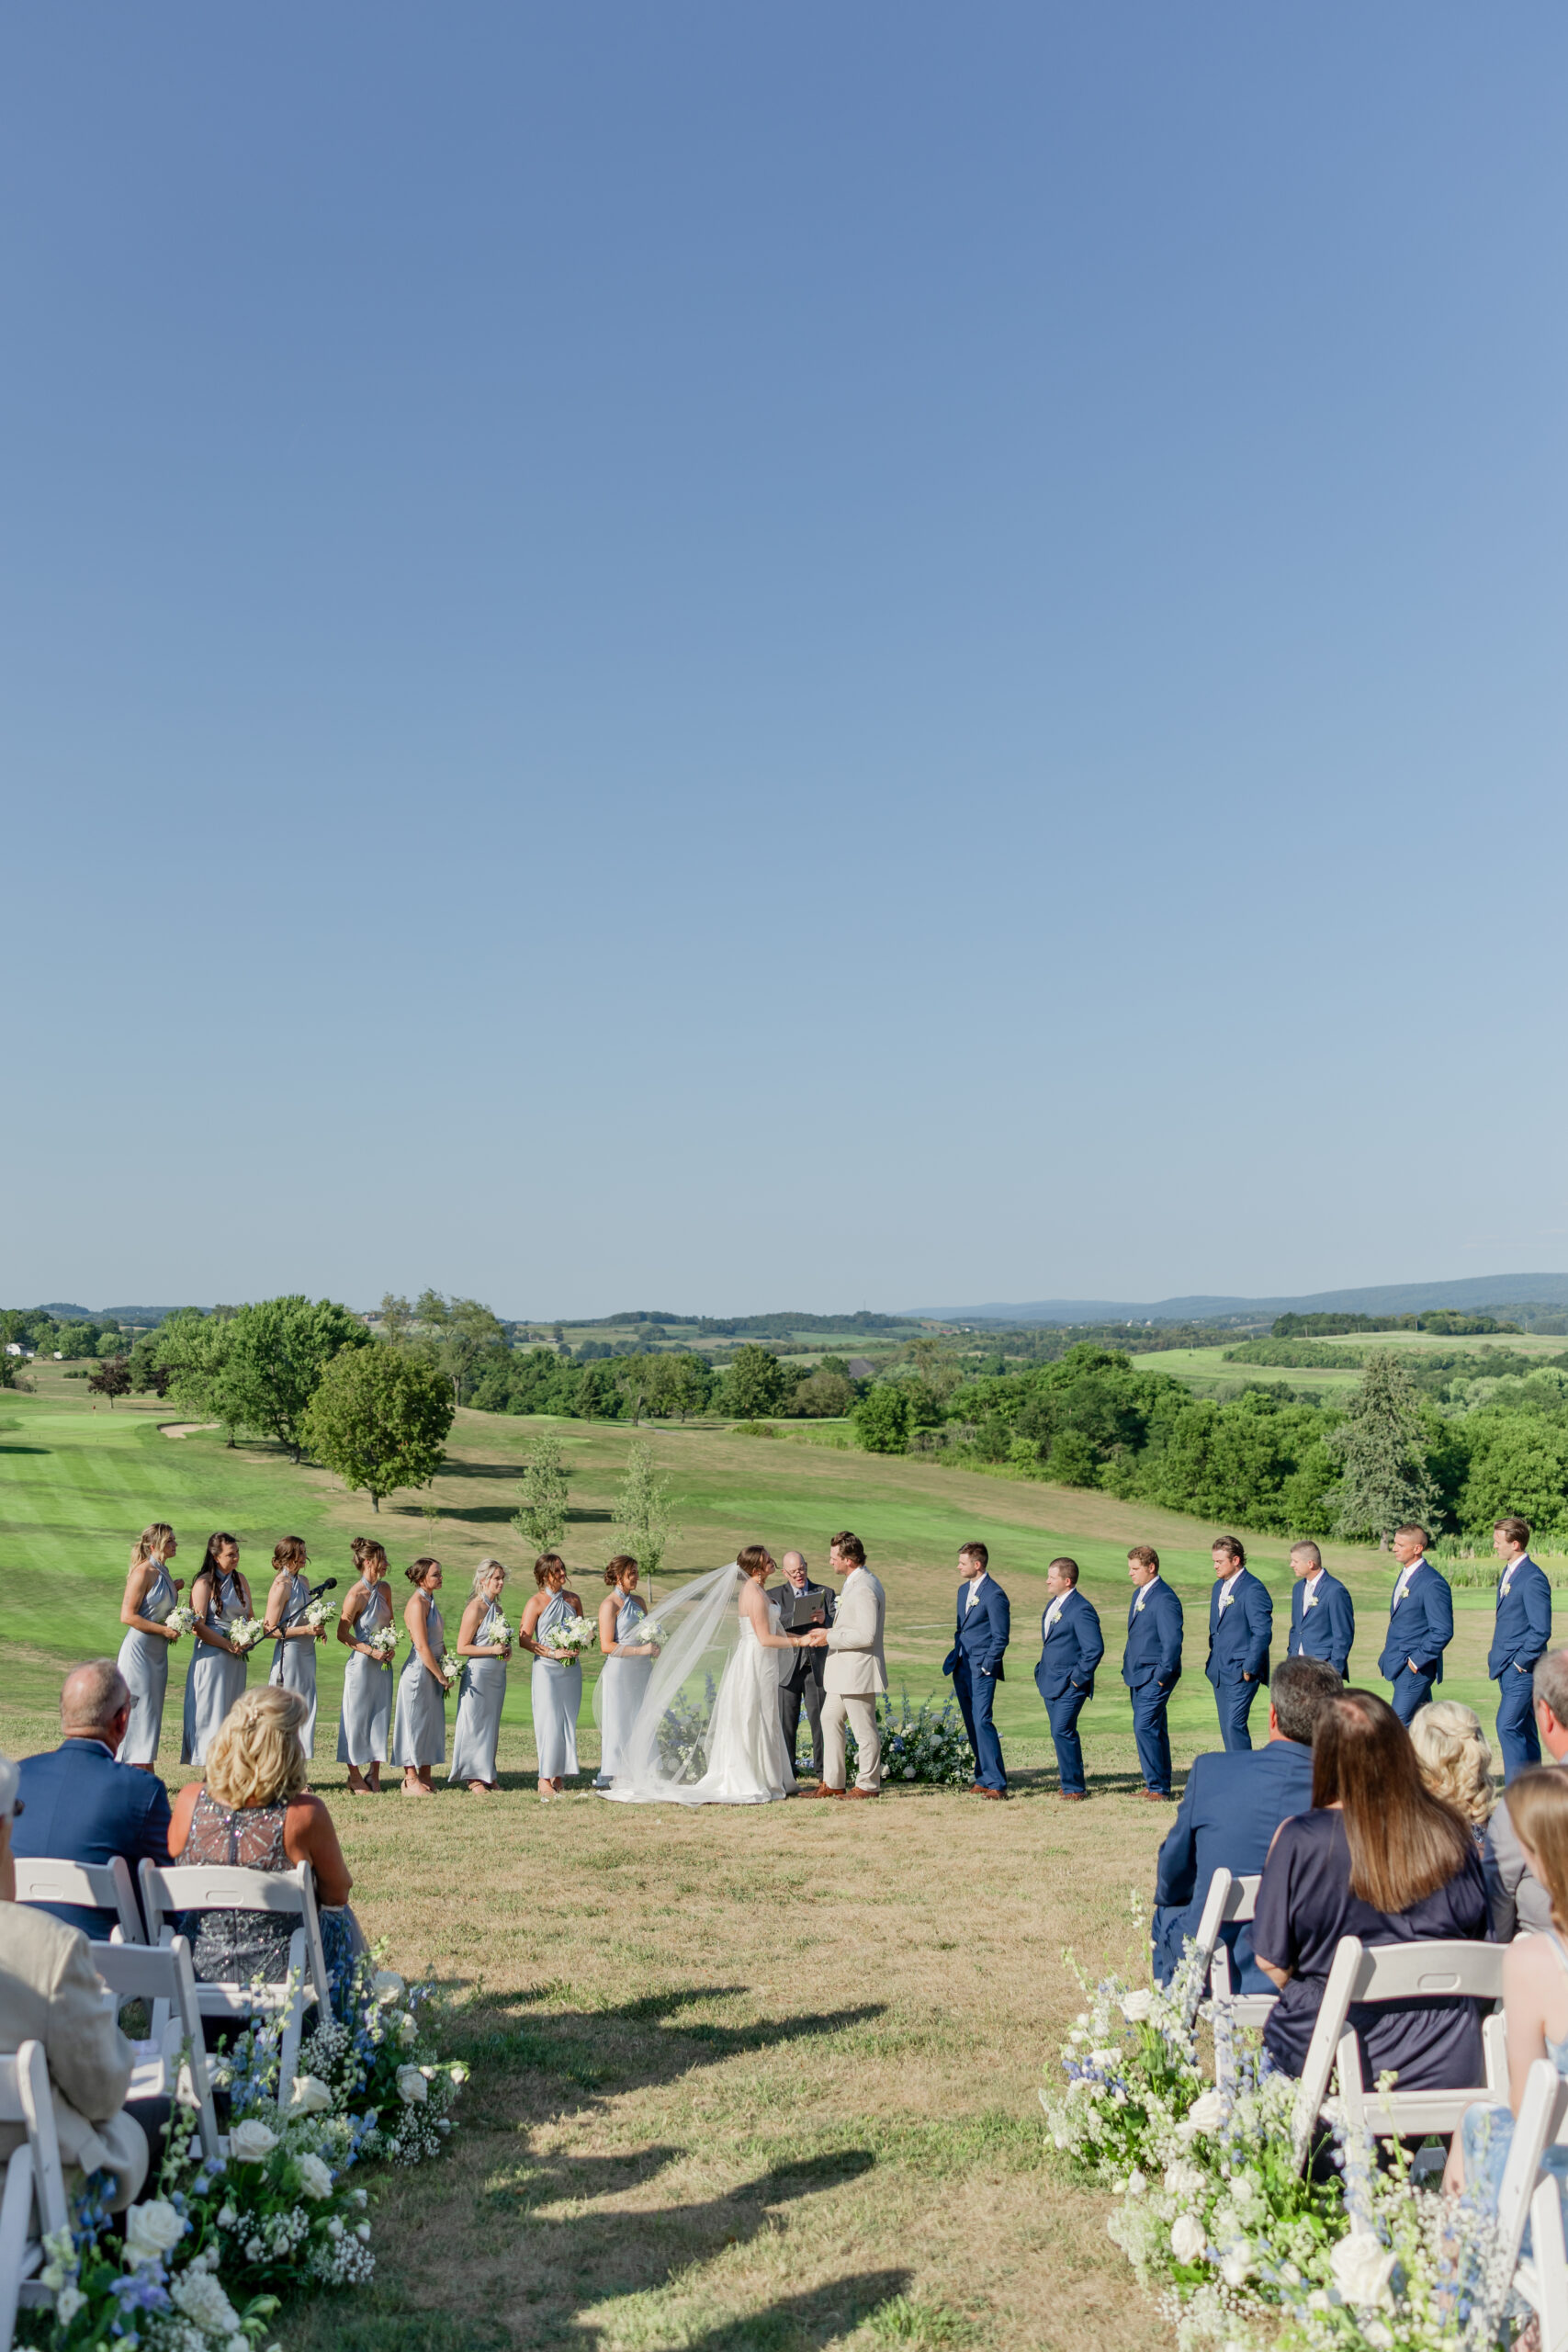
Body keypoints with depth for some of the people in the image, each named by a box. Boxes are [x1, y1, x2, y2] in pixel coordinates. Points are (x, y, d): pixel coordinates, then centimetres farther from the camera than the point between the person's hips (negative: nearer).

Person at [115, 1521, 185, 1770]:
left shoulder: (163, 1573, 12)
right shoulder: (143, 1572, -13)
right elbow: (127, 1616, -17)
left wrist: (174, 1590, 10)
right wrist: (164, 1629, -17)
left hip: (158, 1652, 8)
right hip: (139, 1649, -8)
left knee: (151, 1712, 10)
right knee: (140, 1710, -7)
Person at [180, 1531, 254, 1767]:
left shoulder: (240, 1580, 11)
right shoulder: (204, 1583, -8)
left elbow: (250, 1616, 18)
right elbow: (198, 1626, -13)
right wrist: (227, 1644, -14)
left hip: (236, 1658, 6)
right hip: (211, 1656, -6)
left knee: (232, 1712, 6)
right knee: (212, 1711, -5)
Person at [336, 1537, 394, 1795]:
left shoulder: (384, 1588, 4)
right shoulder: (355, 1595, -16)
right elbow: (343, 1634, -12)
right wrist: (371, 1651, -16)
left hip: (383, 1663, 7)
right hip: (362, 1664, -7)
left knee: (381, 1717, 9)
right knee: (357, 1719, 2)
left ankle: (374, 1777, 18)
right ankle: (356, 1779, 13)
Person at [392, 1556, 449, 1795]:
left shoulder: (430, 1601, 12)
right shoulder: (417, 1603, -16)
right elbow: (422, 1646, -19)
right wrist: (441, 1677, -14)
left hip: (433, 1670, 9)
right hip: (419, 1671, -9)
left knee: (432, 1722, 11)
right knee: (415, 1723, -1)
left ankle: (425, 1778, 19)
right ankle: (411, 1780, 6)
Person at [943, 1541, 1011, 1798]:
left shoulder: (994, 1594, -13)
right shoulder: (964, 1590, 15)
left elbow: (1000, 1637, -13)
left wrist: (986, 1667, -14)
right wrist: (956, 1658, 14)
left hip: (982, 1670, -9)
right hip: (961, 1668, 9)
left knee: (982, 1721, -15)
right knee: (971, 1724, 10)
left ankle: (996, 1784, -12)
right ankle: (983, 1778, 18)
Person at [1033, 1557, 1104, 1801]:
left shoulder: (1081, 1610, -19)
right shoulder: (1053, 1604, 11)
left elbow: (1095, 1648, -23)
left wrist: (1078, 1678, -18)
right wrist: (1043, 1670, 17)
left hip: (1069, 1684, -9)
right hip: (1050, 1681, 9)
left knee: (1062, 1732, -13)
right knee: (1062, 1733, 14)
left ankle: (1074, 1788, -3)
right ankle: (1071, 1783, 25)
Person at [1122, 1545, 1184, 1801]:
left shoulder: (1164, 1599, -16)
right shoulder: (1139, 1593, 14)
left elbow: (1172, 1642, -18)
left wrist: (1161, 1677, -18)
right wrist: (1128, 1669, 16)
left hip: (1155, 1676, -9)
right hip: (1139, 1675, 9)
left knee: (1144, 1727, -14)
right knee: (1154, 1729, 13)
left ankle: (1158, 1787, -7)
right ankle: (1158, 1786, 19)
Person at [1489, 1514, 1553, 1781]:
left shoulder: (1533, 1578, -17)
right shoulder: (1508, 1572, 13)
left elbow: (1541, 1630, -18)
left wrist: (1520, 1662, -16)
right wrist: (1496, 1658, 15)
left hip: (1522, 1668, -10)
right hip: (1507, 1668, 10)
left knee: (1508, 1726, -13)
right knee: (1523, 1730, 14)